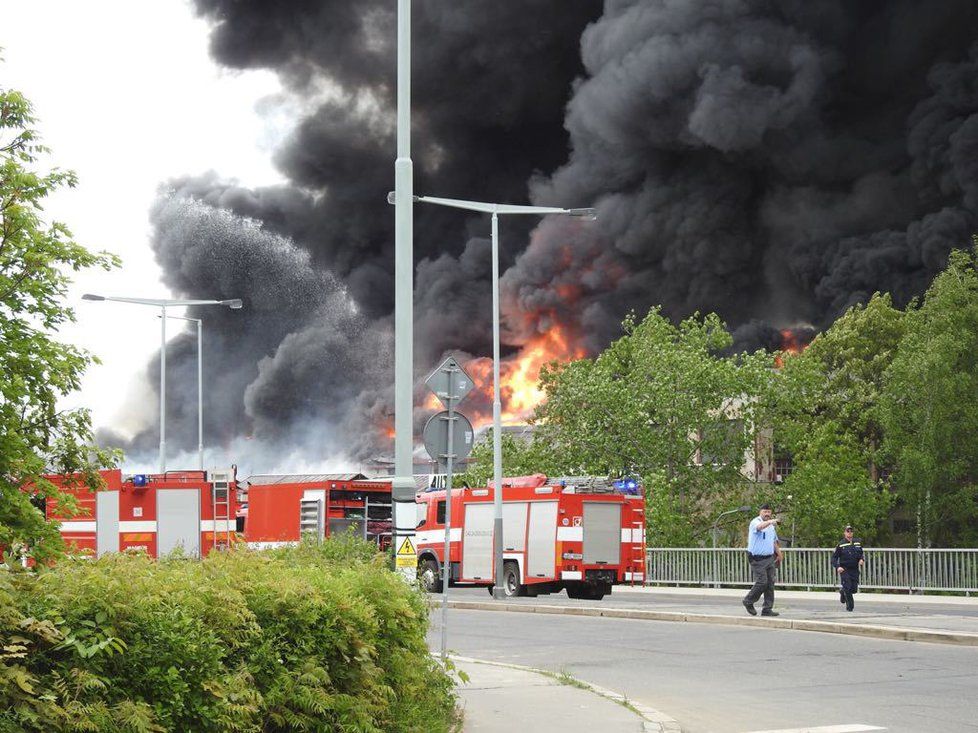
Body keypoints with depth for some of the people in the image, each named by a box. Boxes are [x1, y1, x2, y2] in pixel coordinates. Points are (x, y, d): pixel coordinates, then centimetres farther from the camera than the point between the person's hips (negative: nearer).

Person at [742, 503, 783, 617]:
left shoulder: (771, 525, 16)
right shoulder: (755, 522, -11)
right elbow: (759, 527, -37)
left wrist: (779, 554, 33)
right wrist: (770, 522, -55)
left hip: (770, 558, 8)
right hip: (758, 559, -8)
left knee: (770, 584, 3)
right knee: (761, 582, -11)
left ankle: (767, 609, 7)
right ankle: (748, 601, 10)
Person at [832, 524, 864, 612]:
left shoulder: (857, 543, 7)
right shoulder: (840, 545, -5)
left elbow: (861, 554, 20)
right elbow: (834, 557, -2)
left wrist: (861, 560, -2)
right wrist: (837, 567, -17)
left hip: (855, 570, 4)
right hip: (844, 570, -4)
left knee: (854, 589, 3)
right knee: (847, 588, -11)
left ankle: (842, 591, 34)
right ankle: (849, 606, 3)